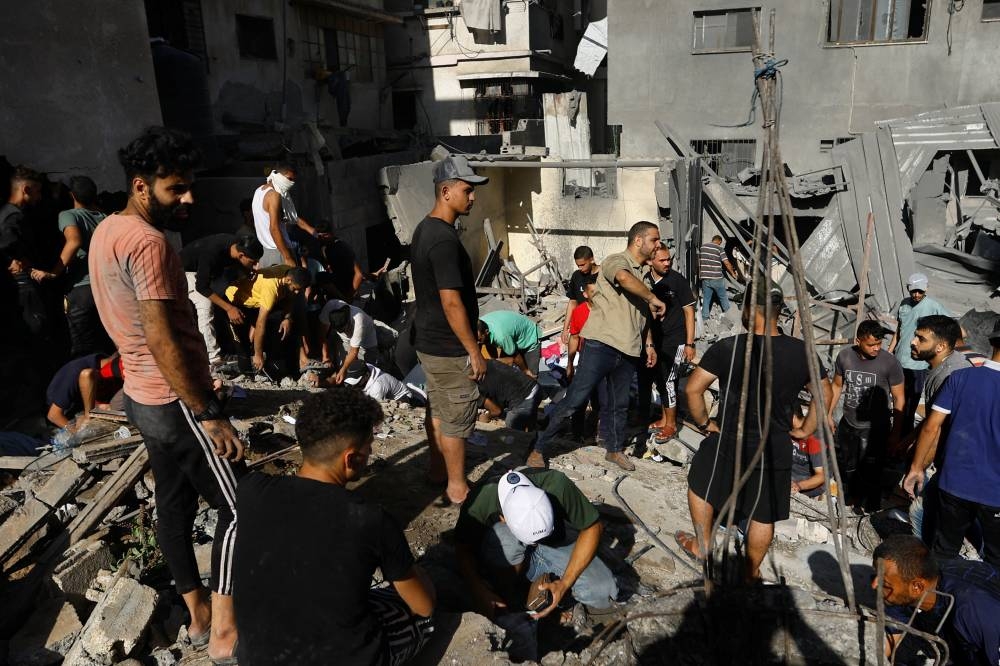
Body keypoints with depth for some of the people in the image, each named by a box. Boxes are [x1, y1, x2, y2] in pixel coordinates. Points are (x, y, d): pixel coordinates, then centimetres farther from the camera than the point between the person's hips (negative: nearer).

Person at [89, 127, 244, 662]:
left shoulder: (106, 230, 10)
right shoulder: (146, 241, -22)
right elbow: (162, 341, -26)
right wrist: (209, 414, -22)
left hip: (141, 396, 10)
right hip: (176, 401, -10)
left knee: (174, 501, 17)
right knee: (238, 509, -1)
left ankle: (198, 614, 31)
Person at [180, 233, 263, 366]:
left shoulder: (239, 245, -22)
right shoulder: (212, 253, -42)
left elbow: (240, 267, 1)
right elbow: (202, 287, -35)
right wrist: (229, 308, -36)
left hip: (208, 269, 8)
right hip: (186, 270, -8)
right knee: (205, 306, -21)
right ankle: (213, 359, -22)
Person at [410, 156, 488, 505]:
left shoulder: (424, 230, 8)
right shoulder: (445, 239, -23)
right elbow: (452, 303, -26)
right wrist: (474, 352, -19)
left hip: (428, 341, 10)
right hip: (449, 348, -10)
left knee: (438, 410, 20)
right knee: (456, 419, 3)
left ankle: (437, 471, 35)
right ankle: (457, 488, 16)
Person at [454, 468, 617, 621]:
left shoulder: (557, 485, -33)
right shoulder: (480, 501, -32)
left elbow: (593, 526, -19)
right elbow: (463, 548, -15)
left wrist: (564, 584, -25)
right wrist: (480, 591, -29)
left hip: (559, 546, 1)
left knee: (603, 595, -24)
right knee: (501, 538, -35)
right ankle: (508, 603, -9)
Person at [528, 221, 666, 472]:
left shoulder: (645, 271, 17)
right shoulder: (615, 261, -8)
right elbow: (624, 278, -34)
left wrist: (649, 344, 21)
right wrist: (653, 298, -22)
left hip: (629, 351, 7)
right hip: (602, 345, -7)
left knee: (619, 404, 17)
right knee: (574, 400, -7)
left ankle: (615, 449, 35)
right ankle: (539, 448, 4)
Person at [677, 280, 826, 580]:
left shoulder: (727, 348, -18)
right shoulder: (801, 352, -8)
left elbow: (693, 388, -19)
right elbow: (822, 395, 2)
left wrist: (703, 423, -4)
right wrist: (805, 430, 11)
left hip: (728, 442, -2)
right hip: (776, 450, 2)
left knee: (700, 485, 25)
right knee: (763, 515, 16)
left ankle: (701, 545, 40)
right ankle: (751, 573, 32)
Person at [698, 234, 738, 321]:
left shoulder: (702, 247, 7)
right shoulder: (720, 248, -6)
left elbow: (699, 261, 15)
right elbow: (726, 263, -9)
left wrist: (700, 275, 25)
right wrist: (733, 274, 3)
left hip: (705, 278, 3)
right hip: (717, 278, -3)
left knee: (706, 298, 11)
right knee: (723, 297, 15)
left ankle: (705, 318, 11)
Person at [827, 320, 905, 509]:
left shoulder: (890, 363, -18)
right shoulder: (844, 356, -8)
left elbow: (899, 398, -10)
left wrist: (896, 433, -9)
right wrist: (829, 414, 11)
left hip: (875, 429, -4)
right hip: (848, 423, 4)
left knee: (870, 473, 1)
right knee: (846, 465, 20)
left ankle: (870, 510, 23)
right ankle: (850, 496, 45)